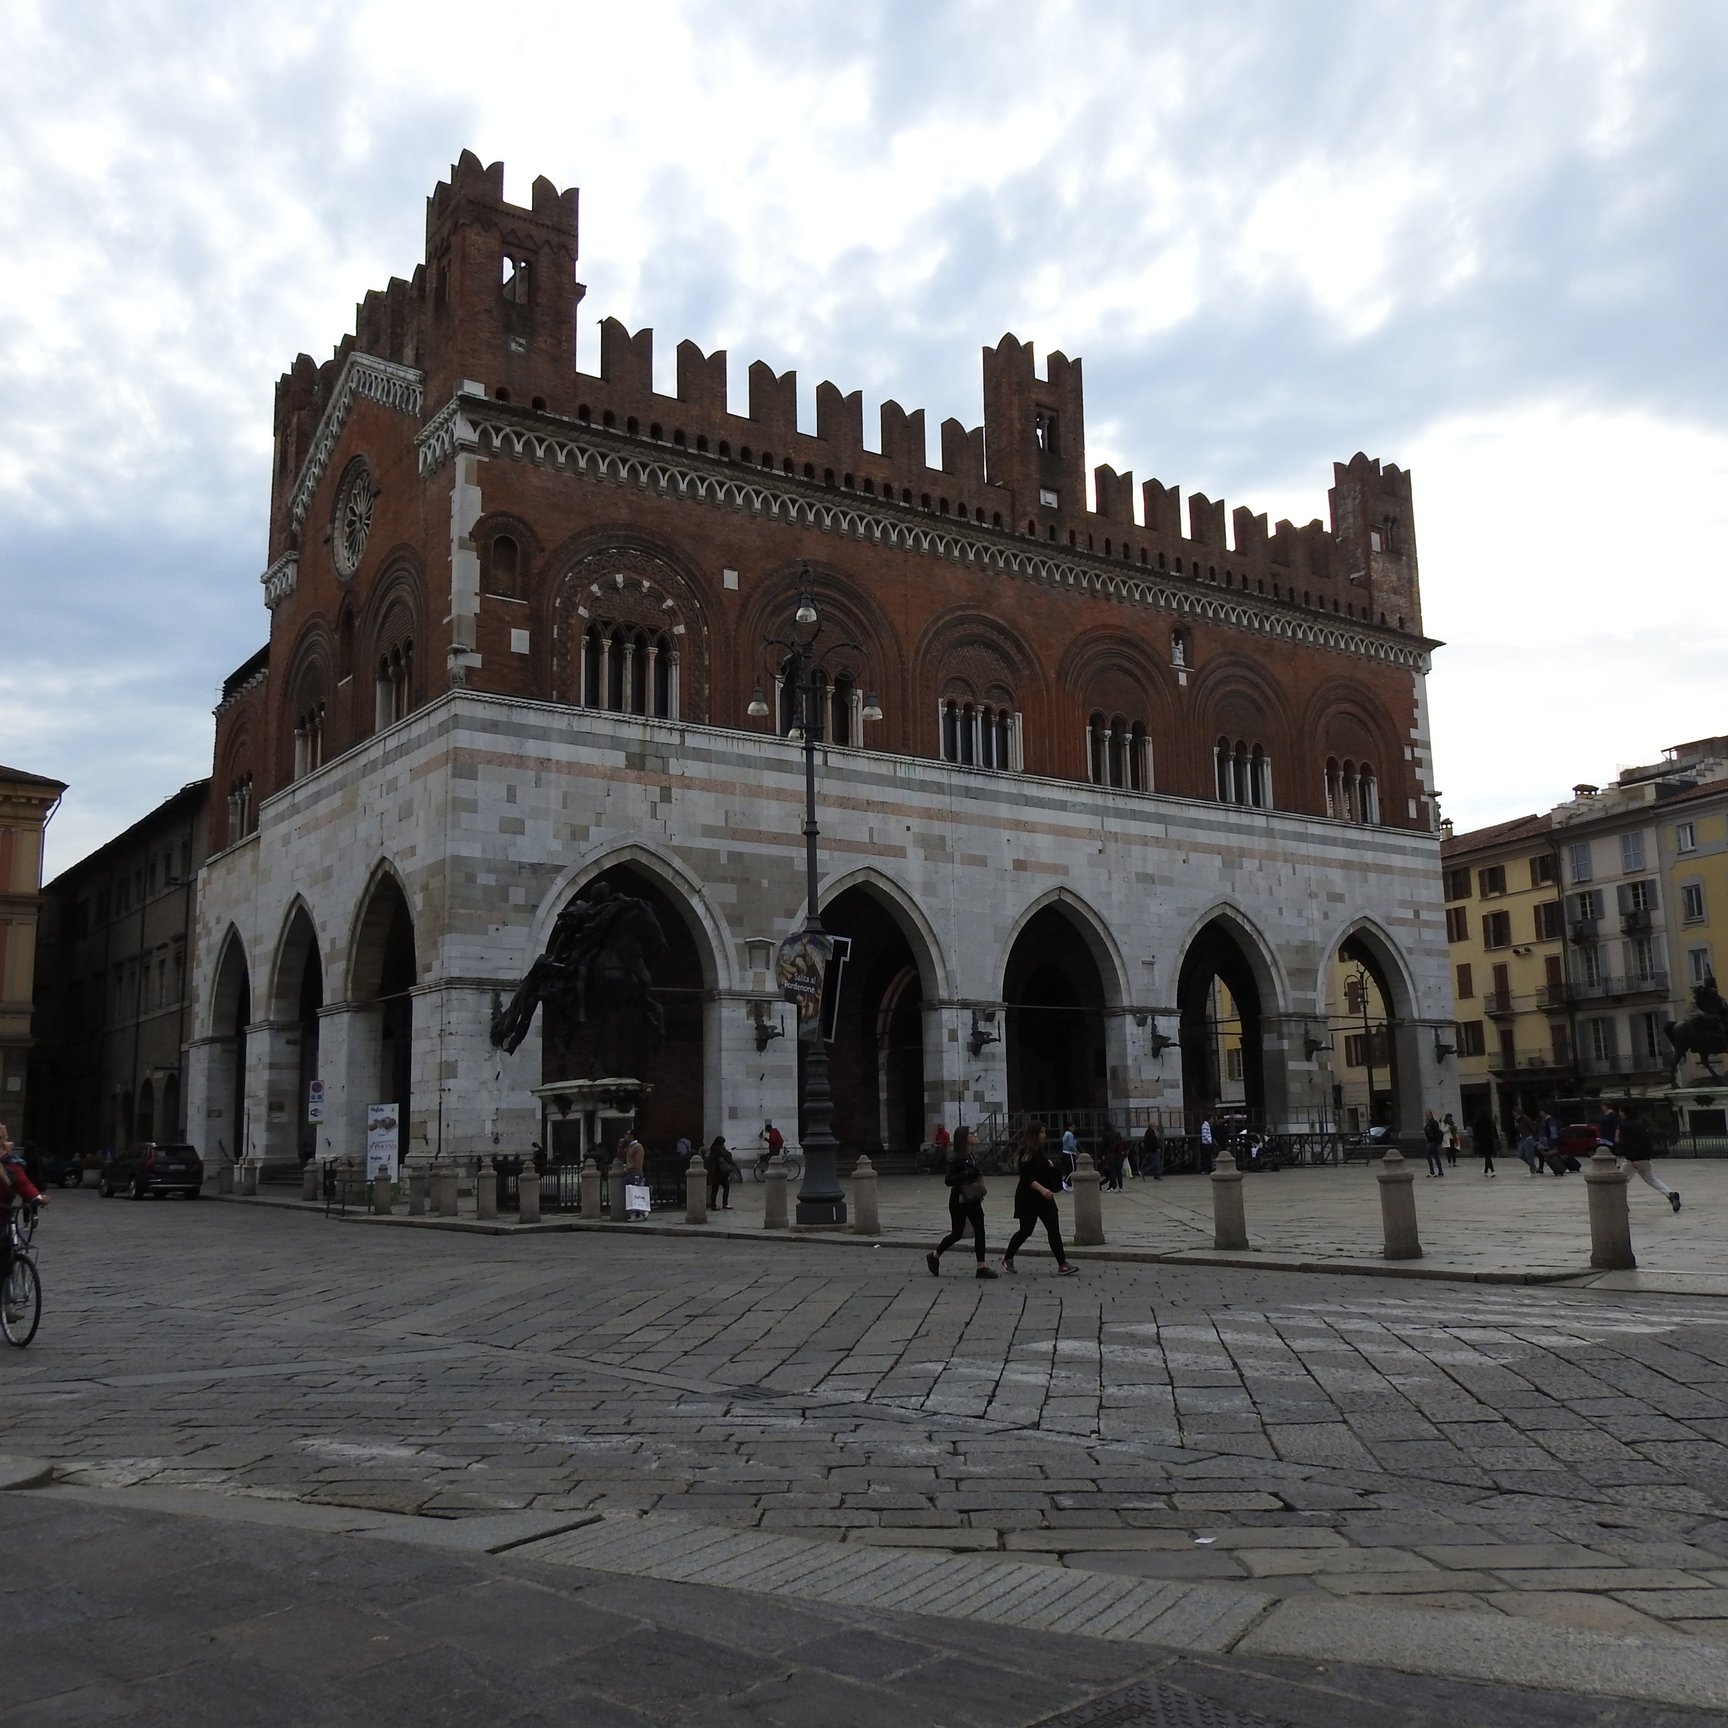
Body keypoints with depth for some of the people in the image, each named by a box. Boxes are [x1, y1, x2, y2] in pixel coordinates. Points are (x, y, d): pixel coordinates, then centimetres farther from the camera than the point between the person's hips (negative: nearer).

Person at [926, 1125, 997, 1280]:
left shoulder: (972, 1155, 7)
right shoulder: (957, 1158, -17)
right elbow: (948, 1180, -21)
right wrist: (967, 1175, -28)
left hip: (973, 1199, 7)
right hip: (959, 1200, -7)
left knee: (980, 1231, -2)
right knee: (957, 1233, 3)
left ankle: (982, 1267, -2)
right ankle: (934, 1256, 24)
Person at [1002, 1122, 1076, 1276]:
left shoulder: (1041, 1152, 11)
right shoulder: (1026, 1153, -13)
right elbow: (1026, 1177, -21)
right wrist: (1042, 1189, -31)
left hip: (1045, 1198, 7)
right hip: (1028, 1198, -7)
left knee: (1054, 1229, -2)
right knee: (1025, 1230, 1)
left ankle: (1062, 1264, -4)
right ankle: (1007, 1259, 21)